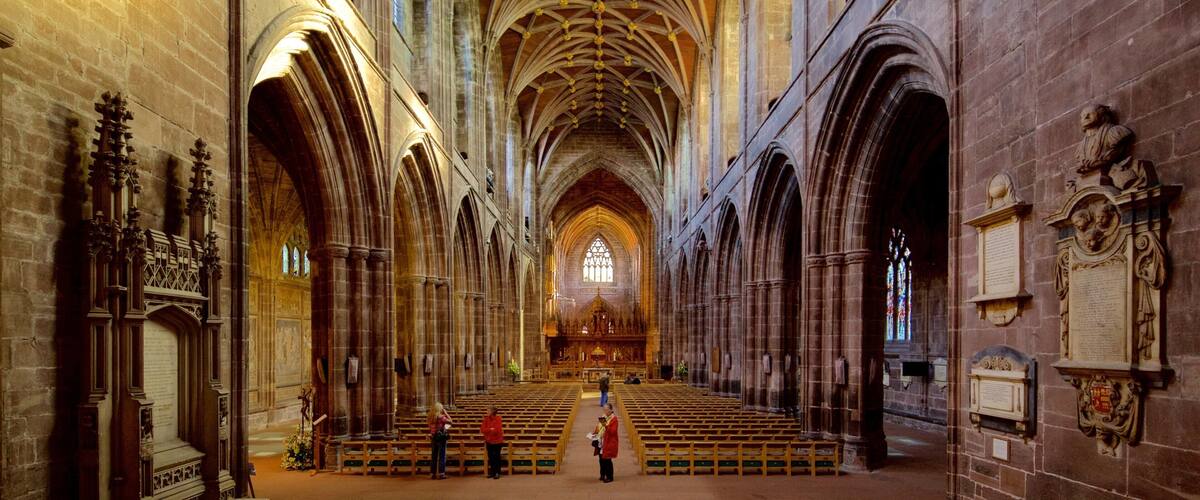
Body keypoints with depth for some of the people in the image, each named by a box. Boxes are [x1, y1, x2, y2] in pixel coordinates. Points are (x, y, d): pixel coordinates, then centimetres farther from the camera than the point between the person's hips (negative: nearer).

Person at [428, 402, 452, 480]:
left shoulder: (431, 418, 4)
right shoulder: (441, 417, -15)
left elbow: (430, 428, 11)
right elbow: (450, 421, -11)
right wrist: (446, 413, -6)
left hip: (433, 438, 6)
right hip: (441, 438, -6)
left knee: (434, 456, 11)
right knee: (442, 456, 1)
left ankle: (432, 473, 14)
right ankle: (441, 473, 0)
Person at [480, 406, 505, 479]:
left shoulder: (498, 418, -14)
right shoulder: (486, 418, -1)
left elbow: (497, 430, -22)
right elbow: (482, 429, -7)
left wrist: (487, 430, -12)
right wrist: (491, 429, -19)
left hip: (497, 441, -4)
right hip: (489, 441, 4)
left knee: (496, 457, 3)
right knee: (490, 457, 10)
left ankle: (497, 473, 11)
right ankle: (491, 472, 20)